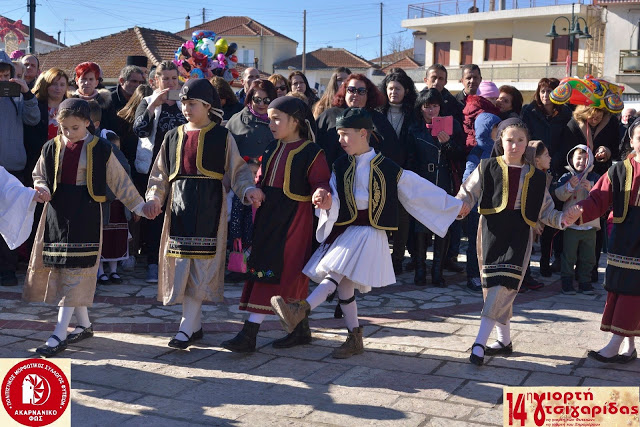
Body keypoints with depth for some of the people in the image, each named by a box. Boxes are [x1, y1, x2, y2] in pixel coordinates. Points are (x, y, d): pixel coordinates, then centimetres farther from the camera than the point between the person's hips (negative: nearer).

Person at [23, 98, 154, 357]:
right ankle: (84, 325, 22)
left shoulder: (99, 149, -2)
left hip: (85, 215, -4)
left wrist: (139, 205, 2)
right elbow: (39, 176, 17)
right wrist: (42, 189, -6)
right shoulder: (51, 148, 7)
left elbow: (119, 180, 3)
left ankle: (59, 335, -4)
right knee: (58, 270, 7)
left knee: (76, 271, -6)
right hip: (57, 213, 4)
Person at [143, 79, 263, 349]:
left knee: (201, 265, -8)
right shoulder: (173, 137, 14)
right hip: (179, 207, 4)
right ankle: (195, 325, 14)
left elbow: (237, 170, 2)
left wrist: (248, 189, -16)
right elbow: (160, 174, 16)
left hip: (209, 207, -4)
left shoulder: (222, 137, 3)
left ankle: (186, 327, -5)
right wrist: (154, 198, 0)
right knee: (181, 264, 2)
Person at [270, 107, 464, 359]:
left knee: (336, 274, -23)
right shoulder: (340, 166, 10)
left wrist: (455, 206, 10)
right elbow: (333, 198, 1)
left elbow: (419, 190, 6)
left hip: (368, 232, -5)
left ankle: (301, 310, -38)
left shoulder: (387, 168, -1)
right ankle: (354, 340, 17)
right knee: (342, 285, 5)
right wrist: (328, 202, -25)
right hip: (343, 229, 5)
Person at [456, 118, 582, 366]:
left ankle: (480, 343, -13)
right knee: (493, 284, 0)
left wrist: (563, 218, -5)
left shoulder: (536, 177, 12)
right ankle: (504, 341, 17)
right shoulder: (487, 168, 4)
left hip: (520, 232, 1)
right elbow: (468, 193, 3)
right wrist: (461, 206, -18)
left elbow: (545, 211, 14)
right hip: (492, 229, -1)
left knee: (505, 284, -12)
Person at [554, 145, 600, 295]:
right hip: (571, 224, -2)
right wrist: (570, 186, -24)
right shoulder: (566, 177, 1)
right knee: (569, 256, 4)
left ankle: (585, 282, 21)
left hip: (590, 224, 2)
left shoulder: (594, 178, 4)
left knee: (588, 256, 10)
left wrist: (591, 189, -21)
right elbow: (559, 195, -10)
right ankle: (567, 283, 13)